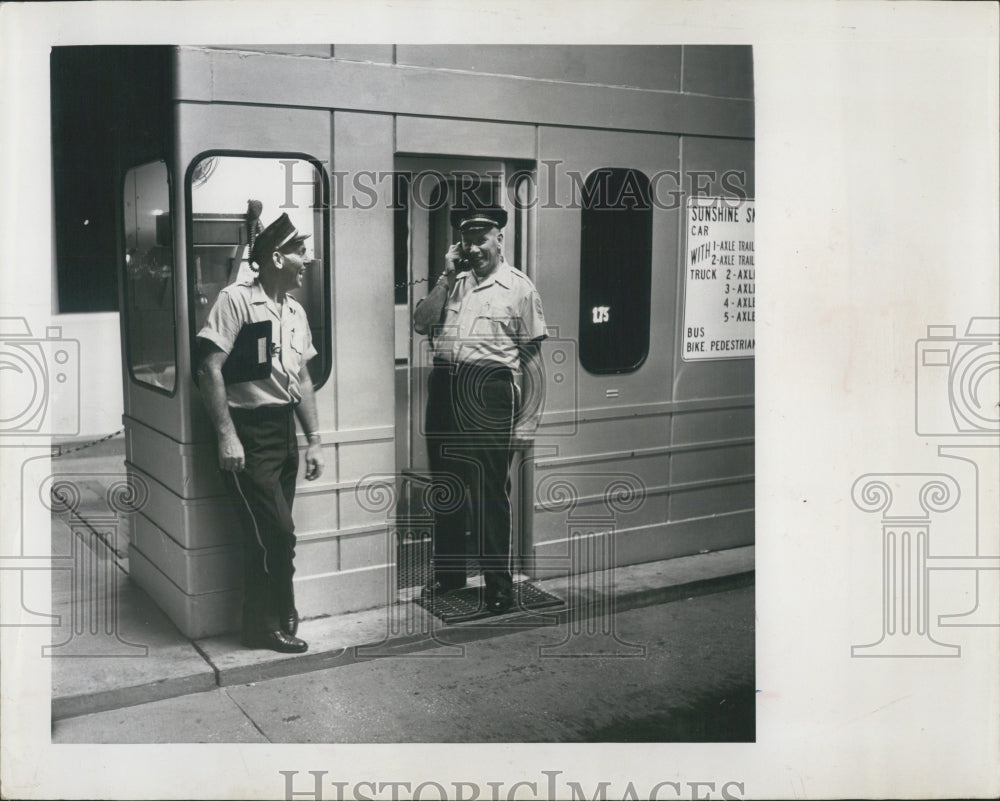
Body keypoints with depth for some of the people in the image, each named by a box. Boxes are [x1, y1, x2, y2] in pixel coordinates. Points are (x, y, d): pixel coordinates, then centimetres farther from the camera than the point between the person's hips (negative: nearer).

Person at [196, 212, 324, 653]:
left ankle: (265, 623, 25)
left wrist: (314, 440, 13)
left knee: (267, 535, 13)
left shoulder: (295, 311, 13)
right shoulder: (236, 299, -11)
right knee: (278, 534, -5)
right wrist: (226, 435, -18)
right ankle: (272, 623, 12)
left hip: (284, 430, 7)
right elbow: (211, 368, -15)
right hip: (248, 432, -7)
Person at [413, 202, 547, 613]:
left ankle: (499, 584, 11)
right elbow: (420, 324, 4)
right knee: (445, 486, 14)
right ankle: (448, 572, 29)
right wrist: (446, 277, -2)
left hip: (488, 392, -5)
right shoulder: (453, 282, 14)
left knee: (490, 492, -1)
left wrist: (527, 421, -5)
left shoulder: (518, 287, 1)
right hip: (444, 388, 5)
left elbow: (532, 358, 0)